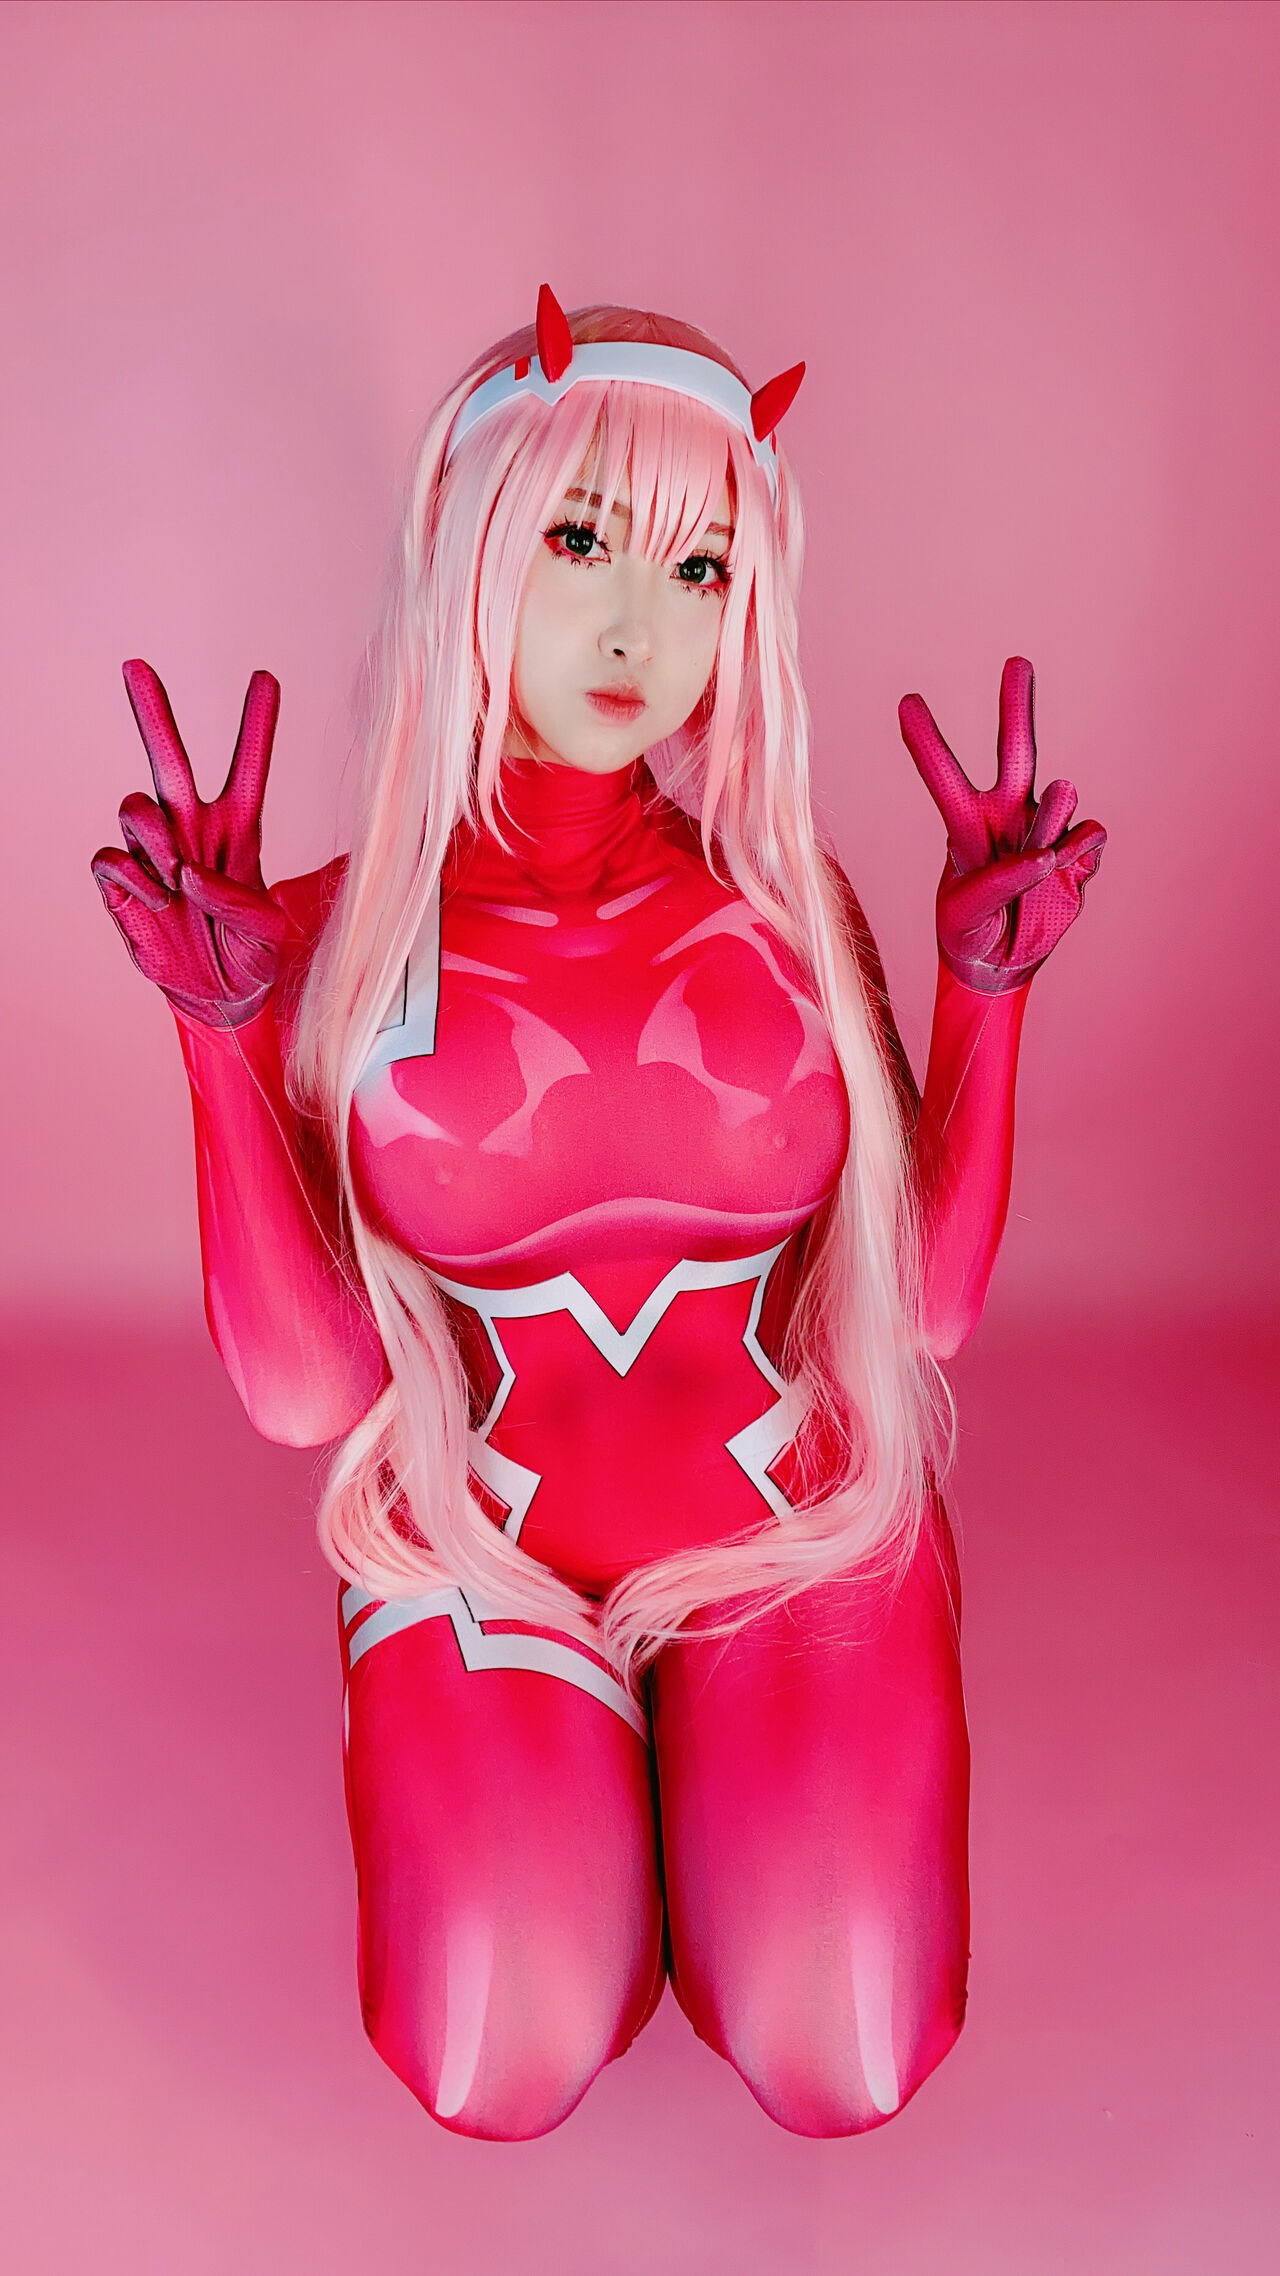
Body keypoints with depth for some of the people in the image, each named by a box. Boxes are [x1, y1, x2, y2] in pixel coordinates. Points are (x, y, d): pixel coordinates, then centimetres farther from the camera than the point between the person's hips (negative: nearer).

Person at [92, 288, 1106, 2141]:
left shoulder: (786, 899, -3)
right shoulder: (335, 941, -8)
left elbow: (927, 1306, -5)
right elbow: (304, 1392, -14)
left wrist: (988, 984, -13)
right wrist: (220, 1029, -22)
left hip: (797, 1520, 1)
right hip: (479, 1550, 0)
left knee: (850, 2068, -12)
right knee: (495, 2077, -15)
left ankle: (694, 1766, 18)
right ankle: (575, 1791, 17)